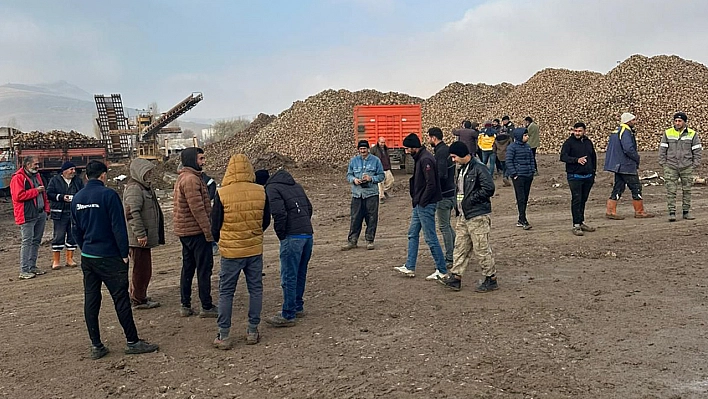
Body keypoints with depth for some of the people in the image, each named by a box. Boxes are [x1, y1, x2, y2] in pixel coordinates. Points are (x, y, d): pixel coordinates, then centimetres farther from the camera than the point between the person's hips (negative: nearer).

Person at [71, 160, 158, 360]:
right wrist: (124, 253, -8)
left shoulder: (77, 198, 7)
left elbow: (76, 230, 15)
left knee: (91, 301, 9)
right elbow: (118, 227, -15)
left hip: (87, 257, 7)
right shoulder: (108, 195, -13)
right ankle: (133, 342, 7)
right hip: (108, 257, -7)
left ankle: (96, 346, 14)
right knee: (121, 299, 0)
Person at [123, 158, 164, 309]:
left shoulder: (145, 187, 17)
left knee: (144, 268, 18)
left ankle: (138, 296, 29)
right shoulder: (134, 188, -16)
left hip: (146, 236, 10)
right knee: (141, 268, -2)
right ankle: (138, 300, 7)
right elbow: (133, 213, -24)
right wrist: (140, 234, -25)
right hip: (138, 238, -10)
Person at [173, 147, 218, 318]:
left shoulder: (183, 178, 16)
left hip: (185, 231, 10)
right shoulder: (191, 179, -17)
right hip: (197, 231, -10)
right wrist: (209, 231, -18)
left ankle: (185, 306, 20)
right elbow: (197, 209, -22)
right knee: (204, 268, -3)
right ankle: (207, 307, 3)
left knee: (188, 268, 14)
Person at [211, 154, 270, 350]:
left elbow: (216, 224, -4)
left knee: (226, 292, 9)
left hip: (230, 251, -2)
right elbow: (266, 221, 6)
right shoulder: (261, 192, -6)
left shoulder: (222, 194, -13)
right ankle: (252, 332, 21)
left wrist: (219, 240, 17)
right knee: (255, 289, 14)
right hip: (255, 249, 2)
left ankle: (224, 336, 12)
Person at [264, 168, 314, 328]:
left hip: (292, 236, -8)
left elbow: (279, 214, -17)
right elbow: (309, 208, 20)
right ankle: (298, 307, 31)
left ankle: (288, 316, 4)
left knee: (288, 277, -1)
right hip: (308, 234, 8)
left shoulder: (272, 188, -4)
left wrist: (281, 235, -5)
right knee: (300, 274, 20)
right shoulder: (296, 186, 21)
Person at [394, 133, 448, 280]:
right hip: (419, 205, 11)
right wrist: (416, 201, 14)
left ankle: (442, 271, 6)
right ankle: (409, 267, 24)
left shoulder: (425, 160, -19)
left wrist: (422, 202, -17)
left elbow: (431, 184, -24)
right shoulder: (419, 158, 12)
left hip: (426, 205, -11)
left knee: (431, 238, -3)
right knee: (412, 234, 16)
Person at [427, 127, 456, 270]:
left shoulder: (441, 152, -18)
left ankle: (449, 259, 4)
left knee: (443, 226, -2)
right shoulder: (447, 149, 13)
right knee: (446, 225, 18)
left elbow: (441, 175, -25)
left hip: (444, 194, -10)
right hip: (450, 192, 10)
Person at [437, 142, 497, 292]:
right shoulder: (462, 169, 14)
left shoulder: (478, 168, -15)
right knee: (461, 247, 11)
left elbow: (489, 188, -22)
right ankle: (455, 277, 16)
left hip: (478, 216, -10)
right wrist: (460, 204, 10)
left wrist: (470, 200, -16)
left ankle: (491, 280, 10)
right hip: (464, 216, 10)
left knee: (481, 249, -2)